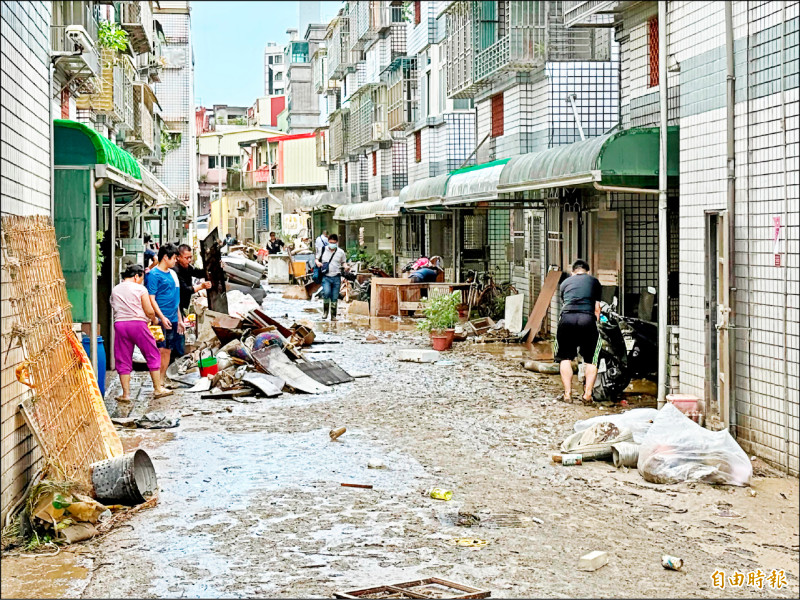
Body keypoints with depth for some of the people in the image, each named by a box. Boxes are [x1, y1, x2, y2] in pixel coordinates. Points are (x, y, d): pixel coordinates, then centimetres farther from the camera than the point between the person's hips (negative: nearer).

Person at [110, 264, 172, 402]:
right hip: (137, 323, -4)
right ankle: (158, 389, 11)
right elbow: (149, 311, -3)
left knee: (123, 361, 8)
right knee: (152, 356, 9)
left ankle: (126, 394, 7)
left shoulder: (115, 290, 13)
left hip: (119, 324, 4)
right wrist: (154, 320, 17)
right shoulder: (140, 289, 0)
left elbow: (115, 308, 17)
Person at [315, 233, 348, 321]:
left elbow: (343, 262, 17)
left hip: (336, 277, 1)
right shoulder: (323, 249, 5)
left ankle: (333, 316, 16)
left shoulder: (340, 252, 6)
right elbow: (316, 259, 15)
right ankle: (325, 311, -2)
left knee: (334, 298, 3)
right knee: (326, 293, -24)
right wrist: (317, 262, -8)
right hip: (326, 277, -1)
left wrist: (345, 267, -5)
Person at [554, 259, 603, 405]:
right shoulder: (594, 282, 23)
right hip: (587, 319, -1)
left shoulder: (565, 282, 27)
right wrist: (595, 324, 32)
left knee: (565, 358, 15)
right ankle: (587, 394, 5)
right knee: (592, 360, 12)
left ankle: (567, 393, 10)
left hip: (567, 318, 1)